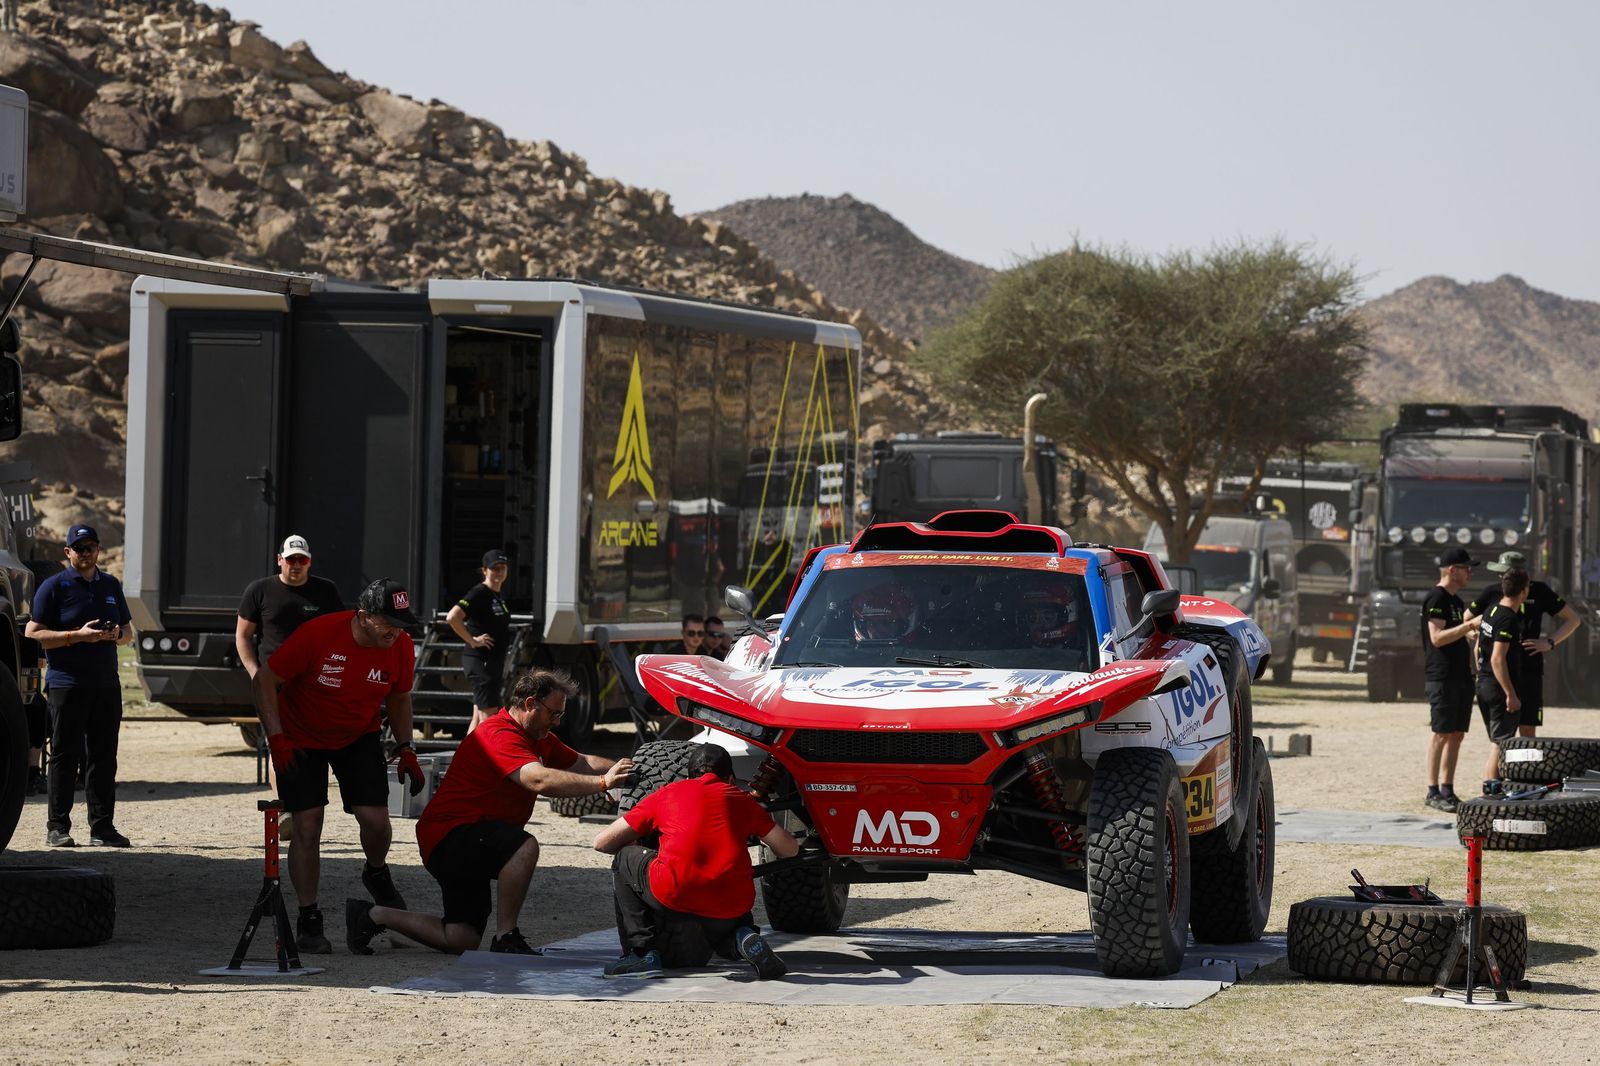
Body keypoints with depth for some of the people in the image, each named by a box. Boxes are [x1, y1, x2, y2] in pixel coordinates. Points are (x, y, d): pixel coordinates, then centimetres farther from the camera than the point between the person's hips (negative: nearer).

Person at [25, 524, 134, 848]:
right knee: (64, 757, -4)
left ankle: (102, 827, 10)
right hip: (66, 683, -5)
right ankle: (57, 827, -1)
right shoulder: (54, 587, -1)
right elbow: (33, 633, -6)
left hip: (106, 684, 5)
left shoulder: (111, 586, 17)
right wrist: (77, 635, -16)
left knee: (103, 757, 6)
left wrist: (117, 634, 0)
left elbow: (128, 631, 25)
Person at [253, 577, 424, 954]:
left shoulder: (400, 645, -15)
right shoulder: (317, 634, -29)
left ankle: (376, 874, 24)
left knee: (375, 819, -11)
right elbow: (264, 680, -19)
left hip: (358, 738, 3)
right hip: (301, 739, -3)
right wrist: (276, 738, -26)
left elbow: (399, 697, 6)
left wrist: (406, 749, -1)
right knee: (307, 827, -9)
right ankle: (308, 920, 4)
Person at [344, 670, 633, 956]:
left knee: (461, 941, 6)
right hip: (448, 835, -11)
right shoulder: (500, 735, -22)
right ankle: (506, 938, -24)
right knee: (524, 847, -35)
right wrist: (602, 782, -39)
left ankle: (373, 915, 18)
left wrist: (619, 768, -2)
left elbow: (580, 763, 16)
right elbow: (539, 780, -36)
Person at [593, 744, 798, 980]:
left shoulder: (665, 794, 19)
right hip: (730, 910, 3)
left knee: (625, 859, 27)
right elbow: (789, 849, 22)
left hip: (674, 897, -3)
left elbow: (602, 843, 22)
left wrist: (633, 845, 44)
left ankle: (642, 954, 16)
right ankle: (744, 938, 3)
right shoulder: (741, 799, 21)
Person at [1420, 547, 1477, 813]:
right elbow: (1437, 637, -19)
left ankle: (1447, 790, 11)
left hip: (1461, 676, 9)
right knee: (1442, 733, -9)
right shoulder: (1437, 599, -10)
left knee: (1456, 734, 7)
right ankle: (1433, 792, -7)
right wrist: (1469, 626, -24)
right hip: (1442, 678, -9)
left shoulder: (1456, 601, 19)